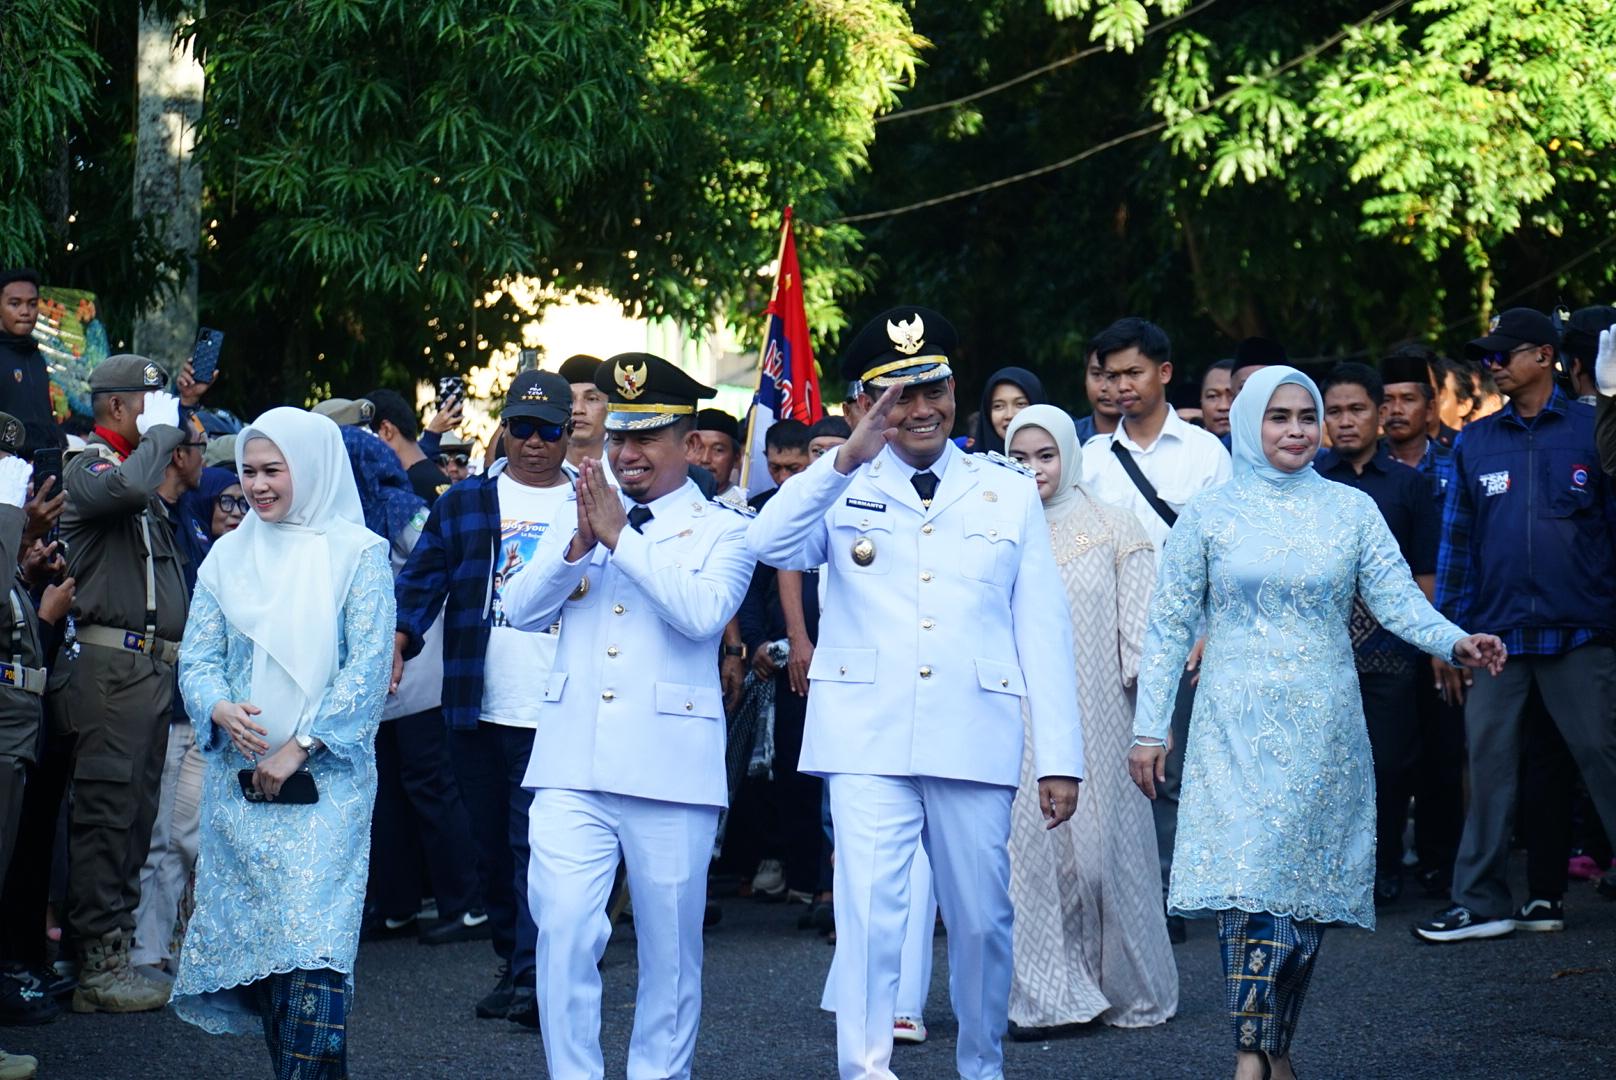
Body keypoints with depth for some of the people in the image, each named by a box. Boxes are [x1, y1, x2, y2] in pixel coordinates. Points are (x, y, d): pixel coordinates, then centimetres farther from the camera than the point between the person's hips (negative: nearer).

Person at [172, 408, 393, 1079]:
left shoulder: (357, 553, -1)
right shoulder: (228, 555, 11)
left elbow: (368, 664, -6)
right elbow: (197, 657, 9)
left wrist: (299, 747, -12)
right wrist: (221, 708, -14)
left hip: (327, 777, -4)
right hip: (239, 779, 4)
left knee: (311, 939, -15)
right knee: (256, 939, 4)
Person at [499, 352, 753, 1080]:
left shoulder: (723, 528, 3)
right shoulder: (578, 512, 14)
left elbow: (704, 612, -15)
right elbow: (521, 610, 5)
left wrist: (620, 537, -17)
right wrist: (579, 545, -11)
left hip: (668, 768, -2)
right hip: (574, 766, 2)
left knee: (669, 945, 5)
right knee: (562, 932, -7)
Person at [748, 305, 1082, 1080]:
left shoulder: (1010, 492, 11)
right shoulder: (844, 489, 8)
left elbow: (1042, 629, 8)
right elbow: (770, 544, -13)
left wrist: (1061, 756, 2)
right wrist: (848, 457, -23)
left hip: (975, 745, 2)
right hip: (867, 743, -2)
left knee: (981, 920, 9)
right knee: (868, 915, -10)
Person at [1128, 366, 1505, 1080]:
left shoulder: (1352, 510, 7)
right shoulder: (1209, 515, 4)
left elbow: (1397, 599, 0)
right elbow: (1169, 626, 6)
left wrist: (1454, 641, -20)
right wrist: (1149, 728, 1)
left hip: (1323, 727, 2)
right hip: (1237, 726, -2)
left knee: (1309, 887, 3)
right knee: (1248, 879, -14)